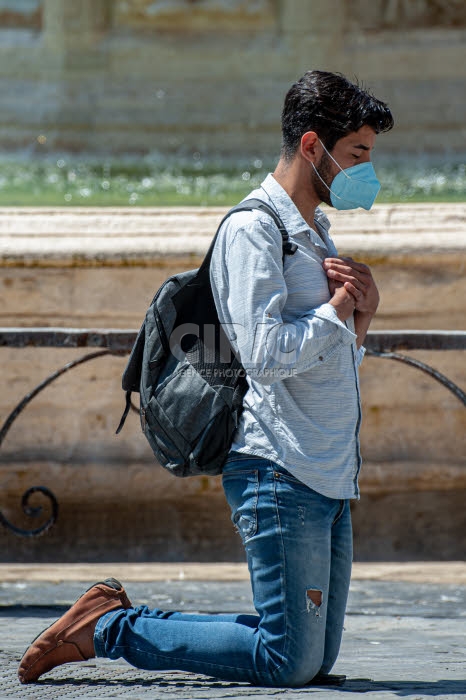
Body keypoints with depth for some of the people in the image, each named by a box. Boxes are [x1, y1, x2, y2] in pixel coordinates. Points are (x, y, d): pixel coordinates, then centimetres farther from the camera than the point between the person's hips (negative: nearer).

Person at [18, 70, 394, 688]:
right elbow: (265, 352, -23)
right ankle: (109, 629, -1)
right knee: (290, 661, -12)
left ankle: (123, 618, 16)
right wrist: (337, 311, -7)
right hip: (281, 473, -10)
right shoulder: (254, 229, -9)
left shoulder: (315, 236, 21)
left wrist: (362, 316, 5)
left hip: (330, 478, 10)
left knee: (317, 661, 9)